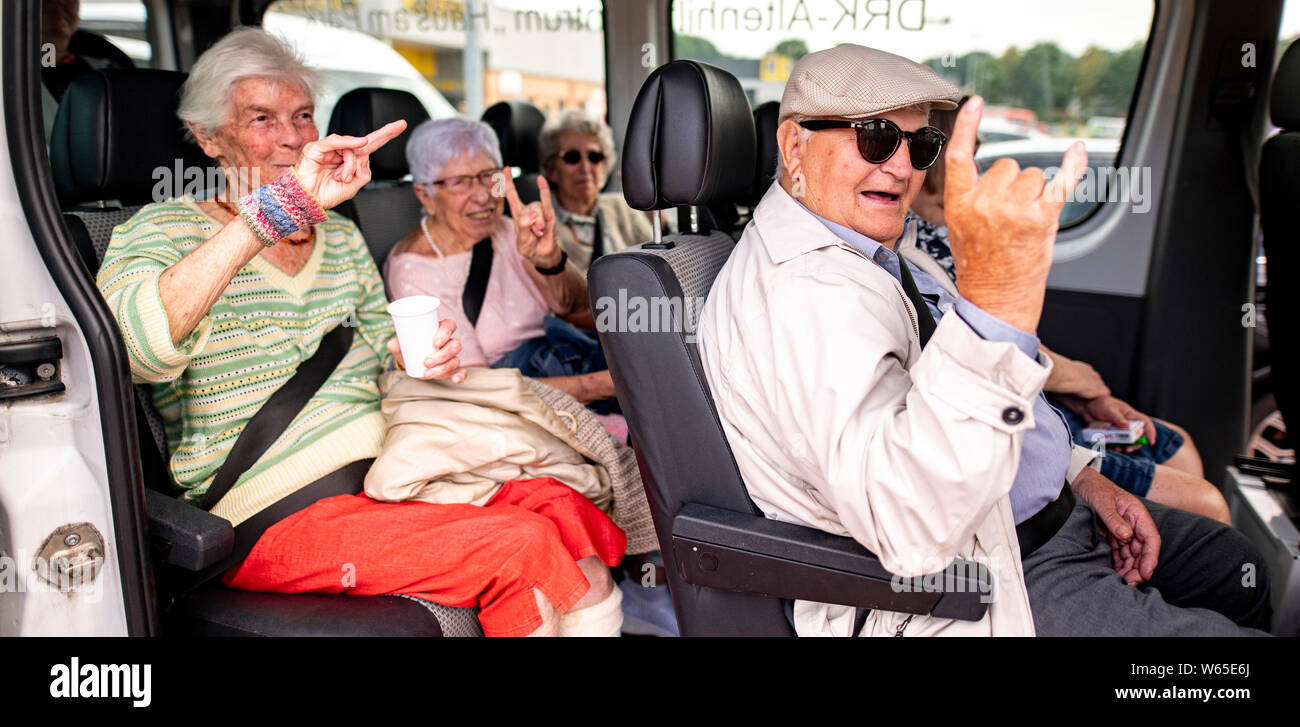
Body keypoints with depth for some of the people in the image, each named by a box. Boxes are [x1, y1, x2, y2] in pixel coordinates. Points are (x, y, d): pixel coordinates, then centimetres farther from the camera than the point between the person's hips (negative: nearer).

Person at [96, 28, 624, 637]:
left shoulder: (341, 237, 18)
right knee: (522, 544, -26)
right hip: (273, 518, -5)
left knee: (562, 507, -21)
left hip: (384, 472, 6)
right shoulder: (167, 230, -1)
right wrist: (280, 206, -29)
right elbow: (134, 347, -24)